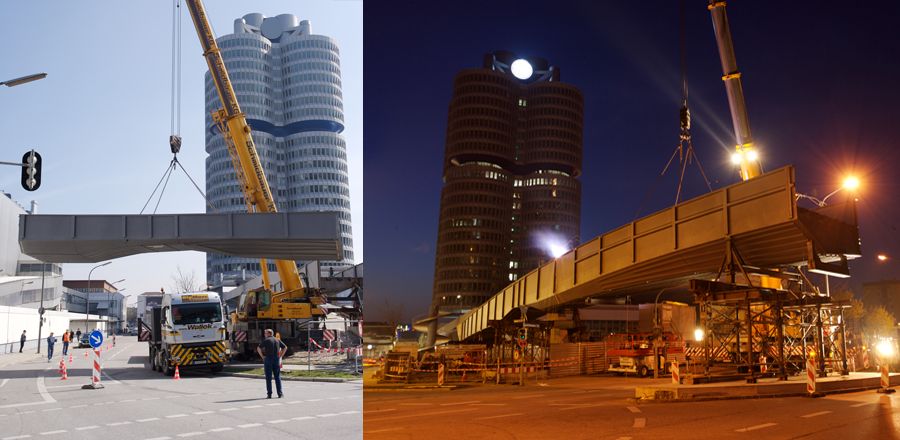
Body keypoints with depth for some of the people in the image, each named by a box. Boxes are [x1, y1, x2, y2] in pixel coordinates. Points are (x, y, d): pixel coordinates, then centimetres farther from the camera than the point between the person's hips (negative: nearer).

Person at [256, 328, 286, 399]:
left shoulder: (266, 340, -5)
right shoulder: (277, 340, 10)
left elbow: (258, 348, -15)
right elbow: (285, 347, 13)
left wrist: (262, 356, -6)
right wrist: (280, 356, 11)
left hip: (268, 359, -4)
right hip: (276, 359, 4)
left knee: (268, 378, 0)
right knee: (277, 377, 8)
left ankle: (269, 394, -1)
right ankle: (280, 393, 5)